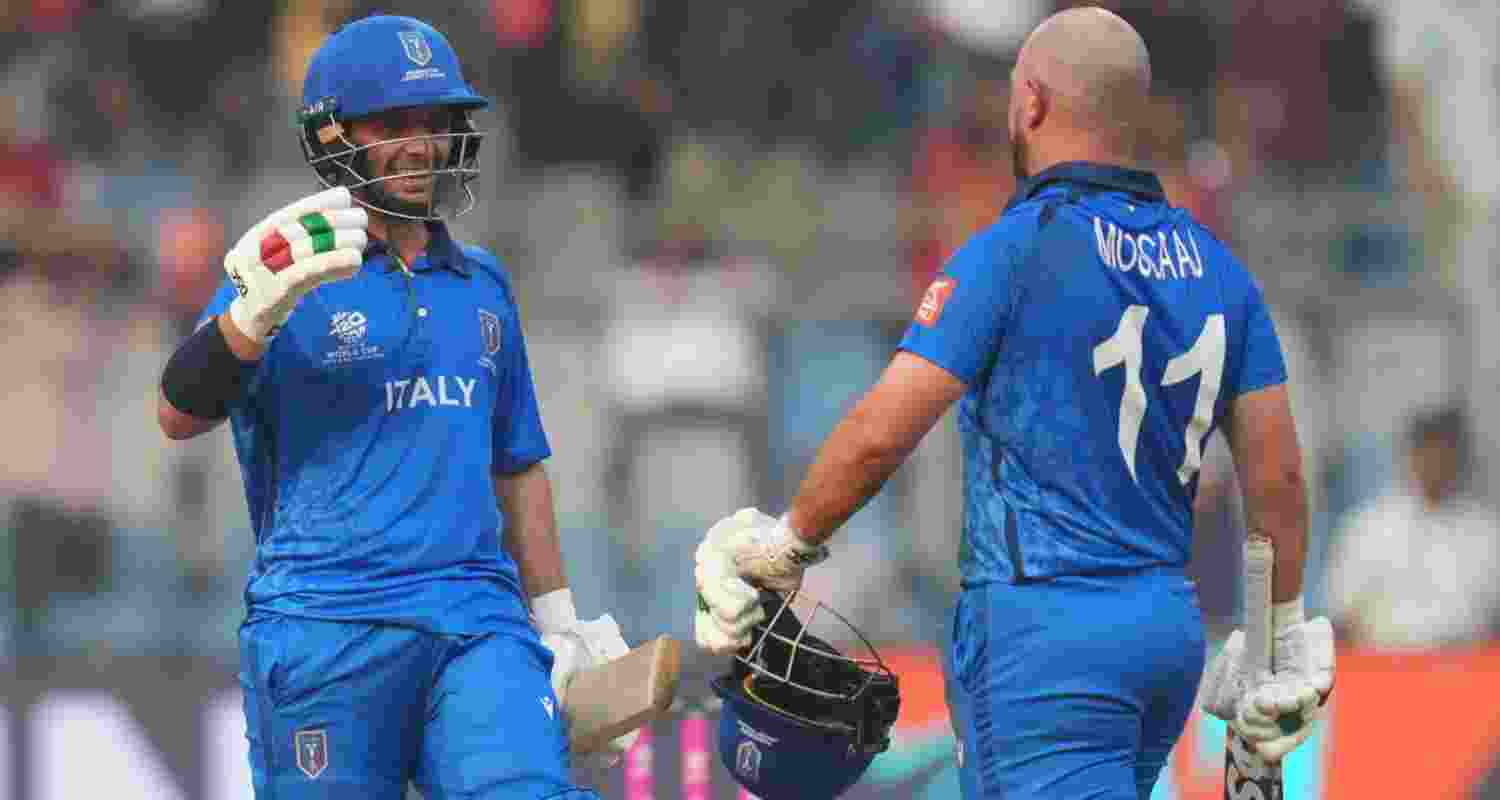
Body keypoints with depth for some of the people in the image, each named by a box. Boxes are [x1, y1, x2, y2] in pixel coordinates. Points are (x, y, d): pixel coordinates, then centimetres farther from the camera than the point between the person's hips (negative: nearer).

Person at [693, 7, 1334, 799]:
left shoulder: (1013, 252, -10)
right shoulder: (1216, 268, 9)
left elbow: (879, 434, -14)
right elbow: (1276, 477, 9)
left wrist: (786, 544, 1)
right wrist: (1289, 636, 20)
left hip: (1044, 627, -7)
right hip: (1171, 625, 7)